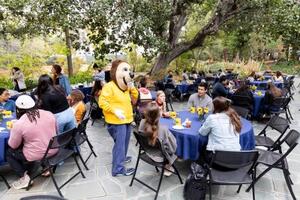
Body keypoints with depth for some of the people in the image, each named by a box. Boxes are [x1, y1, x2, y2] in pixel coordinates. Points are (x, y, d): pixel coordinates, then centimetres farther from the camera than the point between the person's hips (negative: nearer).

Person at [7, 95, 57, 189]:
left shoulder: (19, 124, -18)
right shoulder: (49, 114, -6)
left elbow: (13, 145, -5)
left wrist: (13, 130, 10)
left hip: (35, 156, -5)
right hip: (54, 150, 6)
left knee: (9, 152, 18)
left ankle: (24, 177, 9)